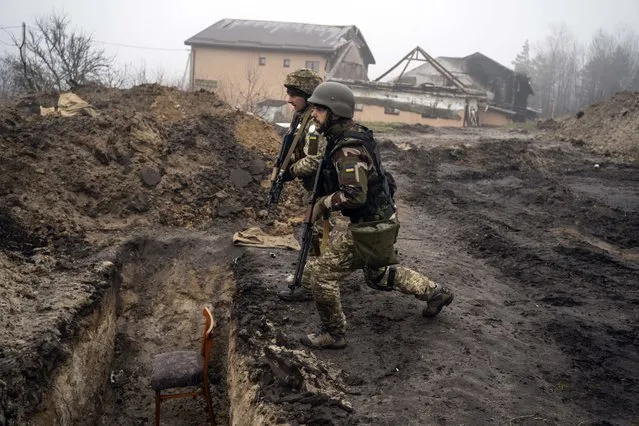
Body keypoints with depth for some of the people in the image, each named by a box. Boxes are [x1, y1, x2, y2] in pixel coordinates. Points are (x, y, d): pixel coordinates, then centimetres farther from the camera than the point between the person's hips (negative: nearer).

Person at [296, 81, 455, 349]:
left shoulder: (348, 149, -26)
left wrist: (323, 203, -20)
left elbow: (354, 195, -34)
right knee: (379, 274, 29)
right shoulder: (354, 135, 5)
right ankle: (435, 292, 39)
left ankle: (332, 334, 12)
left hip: (370, 228, -10)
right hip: (382, 219, 10)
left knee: (322, 274, -3)